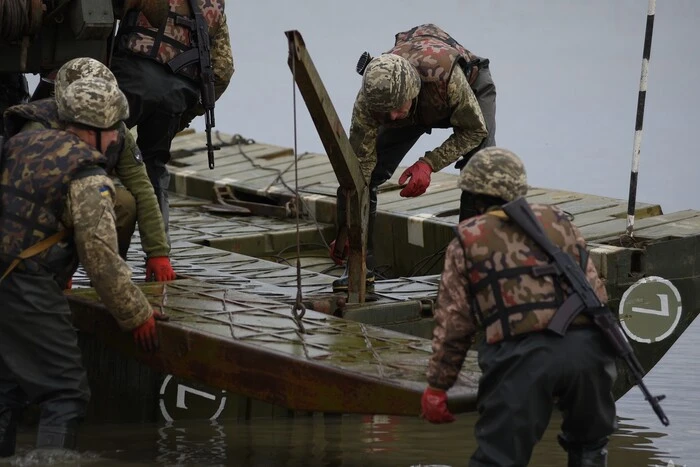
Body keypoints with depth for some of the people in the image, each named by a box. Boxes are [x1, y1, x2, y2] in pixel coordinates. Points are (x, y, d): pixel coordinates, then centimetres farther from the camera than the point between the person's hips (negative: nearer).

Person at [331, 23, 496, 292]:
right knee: (362, 174, -12)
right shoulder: (369, 99, -36)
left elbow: (474, 130, -28)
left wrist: (429, 164, -39)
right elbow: (360, 163, -28)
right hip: (417, 109, 2)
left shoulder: (445, 75, -46)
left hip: (470, 88, -2)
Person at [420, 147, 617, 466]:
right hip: (586, 345, 3)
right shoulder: (558, 221, 22)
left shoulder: (468, 240, 13)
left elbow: (453, 320, 9)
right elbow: (597, 293, 19)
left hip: (522, 355, -3)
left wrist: (437, 385, 15)